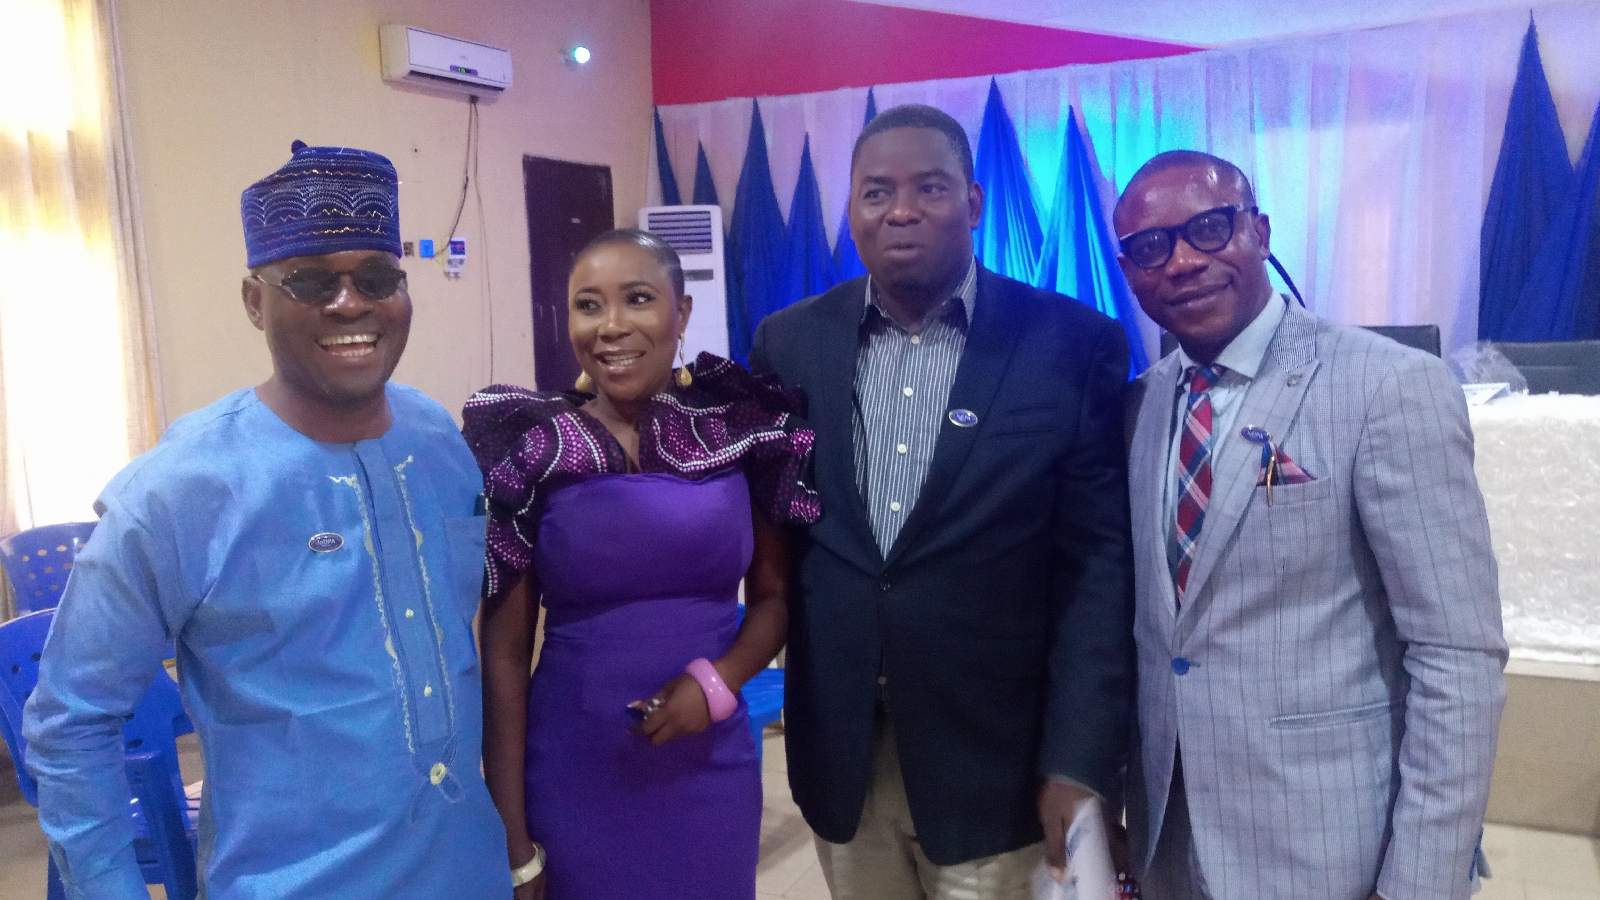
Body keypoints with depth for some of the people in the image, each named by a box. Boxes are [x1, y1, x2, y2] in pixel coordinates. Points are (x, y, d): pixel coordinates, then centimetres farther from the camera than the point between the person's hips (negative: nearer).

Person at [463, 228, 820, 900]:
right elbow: (504, 649, -4)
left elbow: (774, 596, 5)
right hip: (575, 776, -1)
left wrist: (719, 680, -14)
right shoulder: (533, 451, -9)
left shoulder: (743, 431, -5)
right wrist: (512, 835, -4)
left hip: (714, 770, 2)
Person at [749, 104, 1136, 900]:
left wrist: (1080, 762, -11)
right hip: (838, 753, 3)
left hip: (997, 755, -2)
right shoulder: (789, 343, 2)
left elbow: (1100, 562, -7)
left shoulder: (1073, 345, -7)